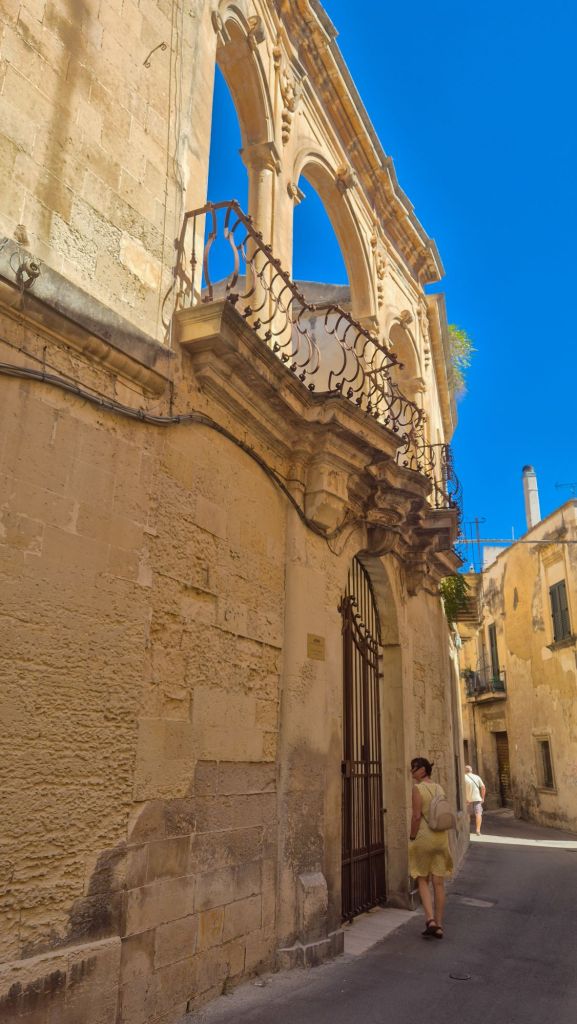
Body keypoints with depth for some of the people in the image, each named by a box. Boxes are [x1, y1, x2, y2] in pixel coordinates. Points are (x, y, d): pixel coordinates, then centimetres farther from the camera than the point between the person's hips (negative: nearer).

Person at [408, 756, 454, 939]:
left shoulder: (417, 788, -12)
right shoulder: (439, 788, 7)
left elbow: (417, 816, -18)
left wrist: (411, 838, -8)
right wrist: (446, 840, 17)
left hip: (424, 837, -5)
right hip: (441, 837, 5)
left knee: (423, 881, 9)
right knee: (439, 883, 9)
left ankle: (430, 920, -4)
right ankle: (439, 925, 14)